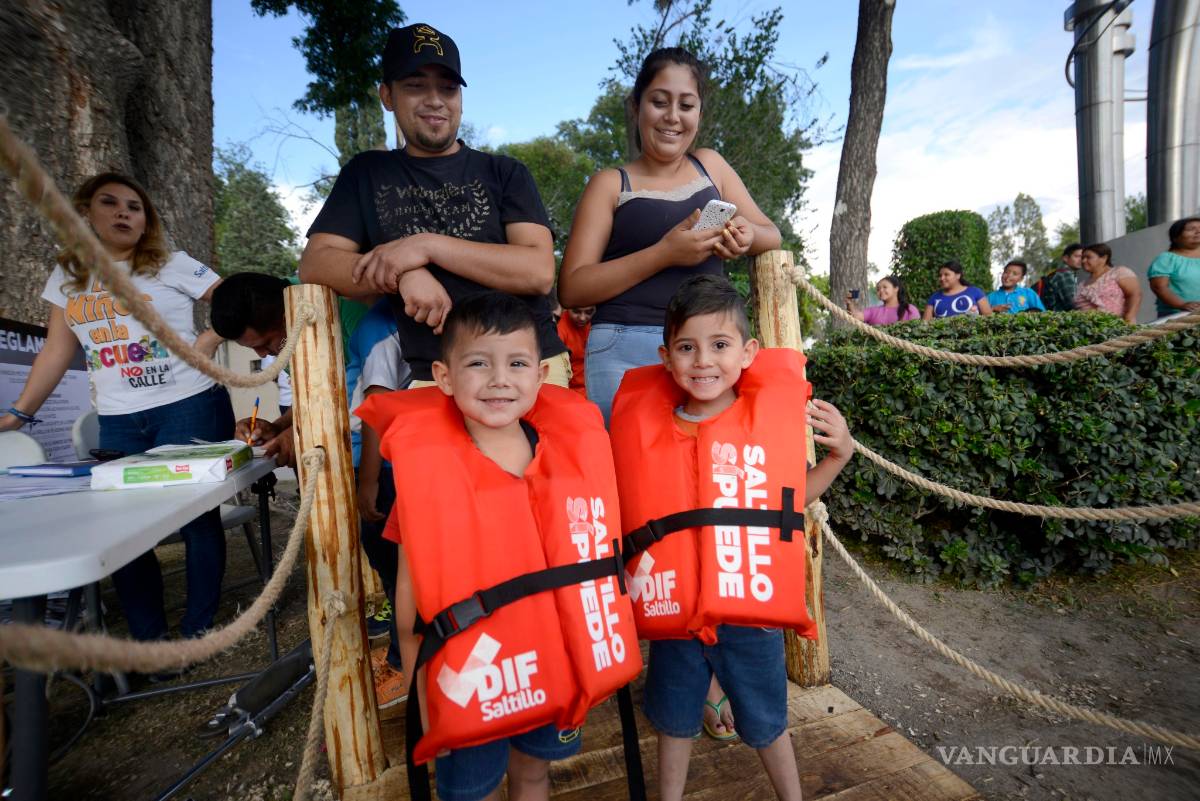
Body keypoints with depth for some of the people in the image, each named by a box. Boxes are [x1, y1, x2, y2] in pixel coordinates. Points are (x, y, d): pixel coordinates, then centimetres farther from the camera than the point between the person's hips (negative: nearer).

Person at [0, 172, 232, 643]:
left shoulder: (173, 266, 0)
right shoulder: (66, 278, 13)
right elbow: (57, 351, 15)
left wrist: (208, 341, -12)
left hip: (189, 408, -4)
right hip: (117, 423, 4)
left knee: (195, 514, 1)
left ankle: (198, 629, 15)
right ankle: (148, 637, 18)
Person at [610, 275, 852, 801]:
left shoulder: (770, 418, -11)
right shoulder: (646, 426, -9)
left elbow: (790, 499, 2)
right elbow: (626, 507, -1)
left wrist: (839, 455, -8)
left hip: (752, 608, -1)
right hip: (674, 609, 1)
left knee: (765, 722, 24)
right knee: (674, 721, 24)